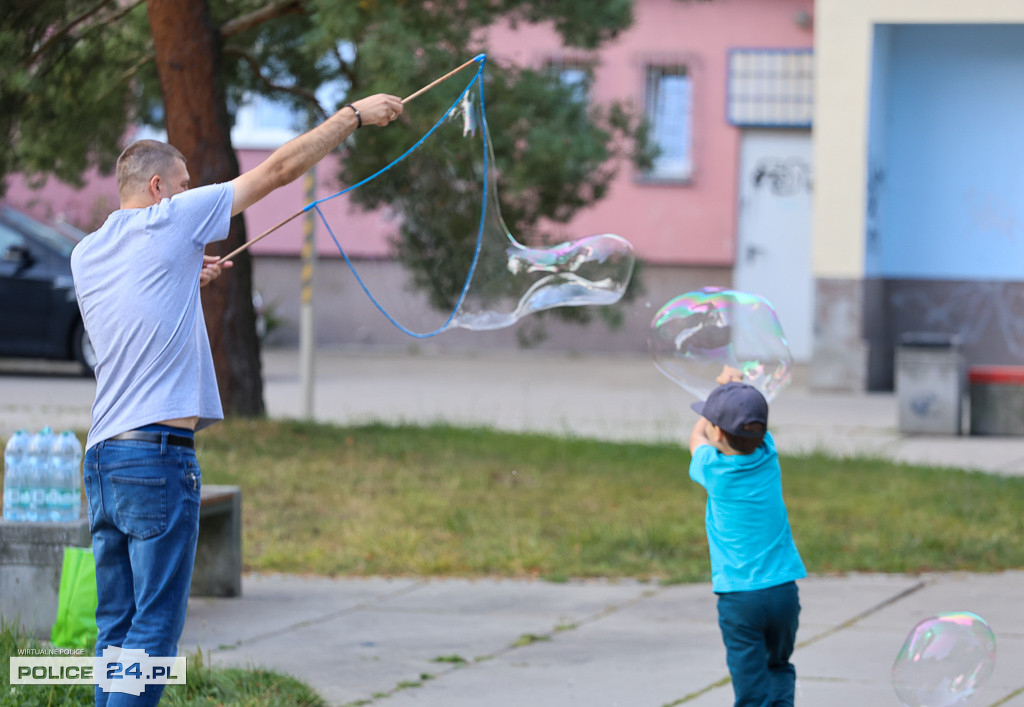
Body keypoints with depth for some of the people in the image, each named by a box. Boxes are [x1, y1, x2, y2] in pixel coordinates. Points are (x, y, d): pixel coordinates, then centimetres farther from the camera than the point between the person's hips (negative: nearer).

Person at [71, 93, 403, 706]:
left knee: (117, 626, 9)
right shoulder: (168, 221, -3)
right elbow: (281, 169, 2)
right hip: (158, 452, -8)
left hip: (103, 455, 8)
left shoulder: (86, 255, 15)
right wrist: (354, 114, 10)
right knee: (154, 627, -7)